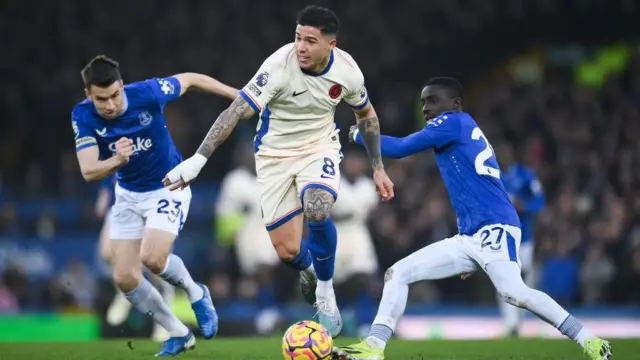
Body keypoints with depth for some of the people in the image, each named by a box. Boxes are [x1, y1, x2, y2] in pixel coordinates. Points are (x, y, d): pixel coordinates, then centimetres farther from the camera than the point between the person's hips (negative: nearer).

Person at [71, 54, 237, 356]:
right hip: (128, 195, 4)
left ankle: (196, 295, 8)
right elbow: (88, 172, -27)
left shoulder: (147, 93, -26)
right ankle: (179, 334, 17)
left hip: (168, 187, -4)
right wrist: (116, 161, -48)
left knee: (152, 258, -25)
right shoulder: (83, 116, -20)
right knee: (125, 278, -3)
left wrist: (239, 95, -1)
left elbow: (190, 80, -7)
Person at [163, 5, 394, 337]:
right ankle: (308, 270, 39)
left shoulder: (347, 71, -16)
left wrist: (378, 169, 7)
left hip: (319, 146, 1)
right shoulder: (279, 66, -28)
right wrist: (198, 160, -36)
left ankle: (325, 292, -5)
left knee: (317, 210, -31)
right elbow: (236, 112, -29)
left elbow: (366, 115, 5)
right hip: (275, 155, -1)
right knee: (288, 253, -3)